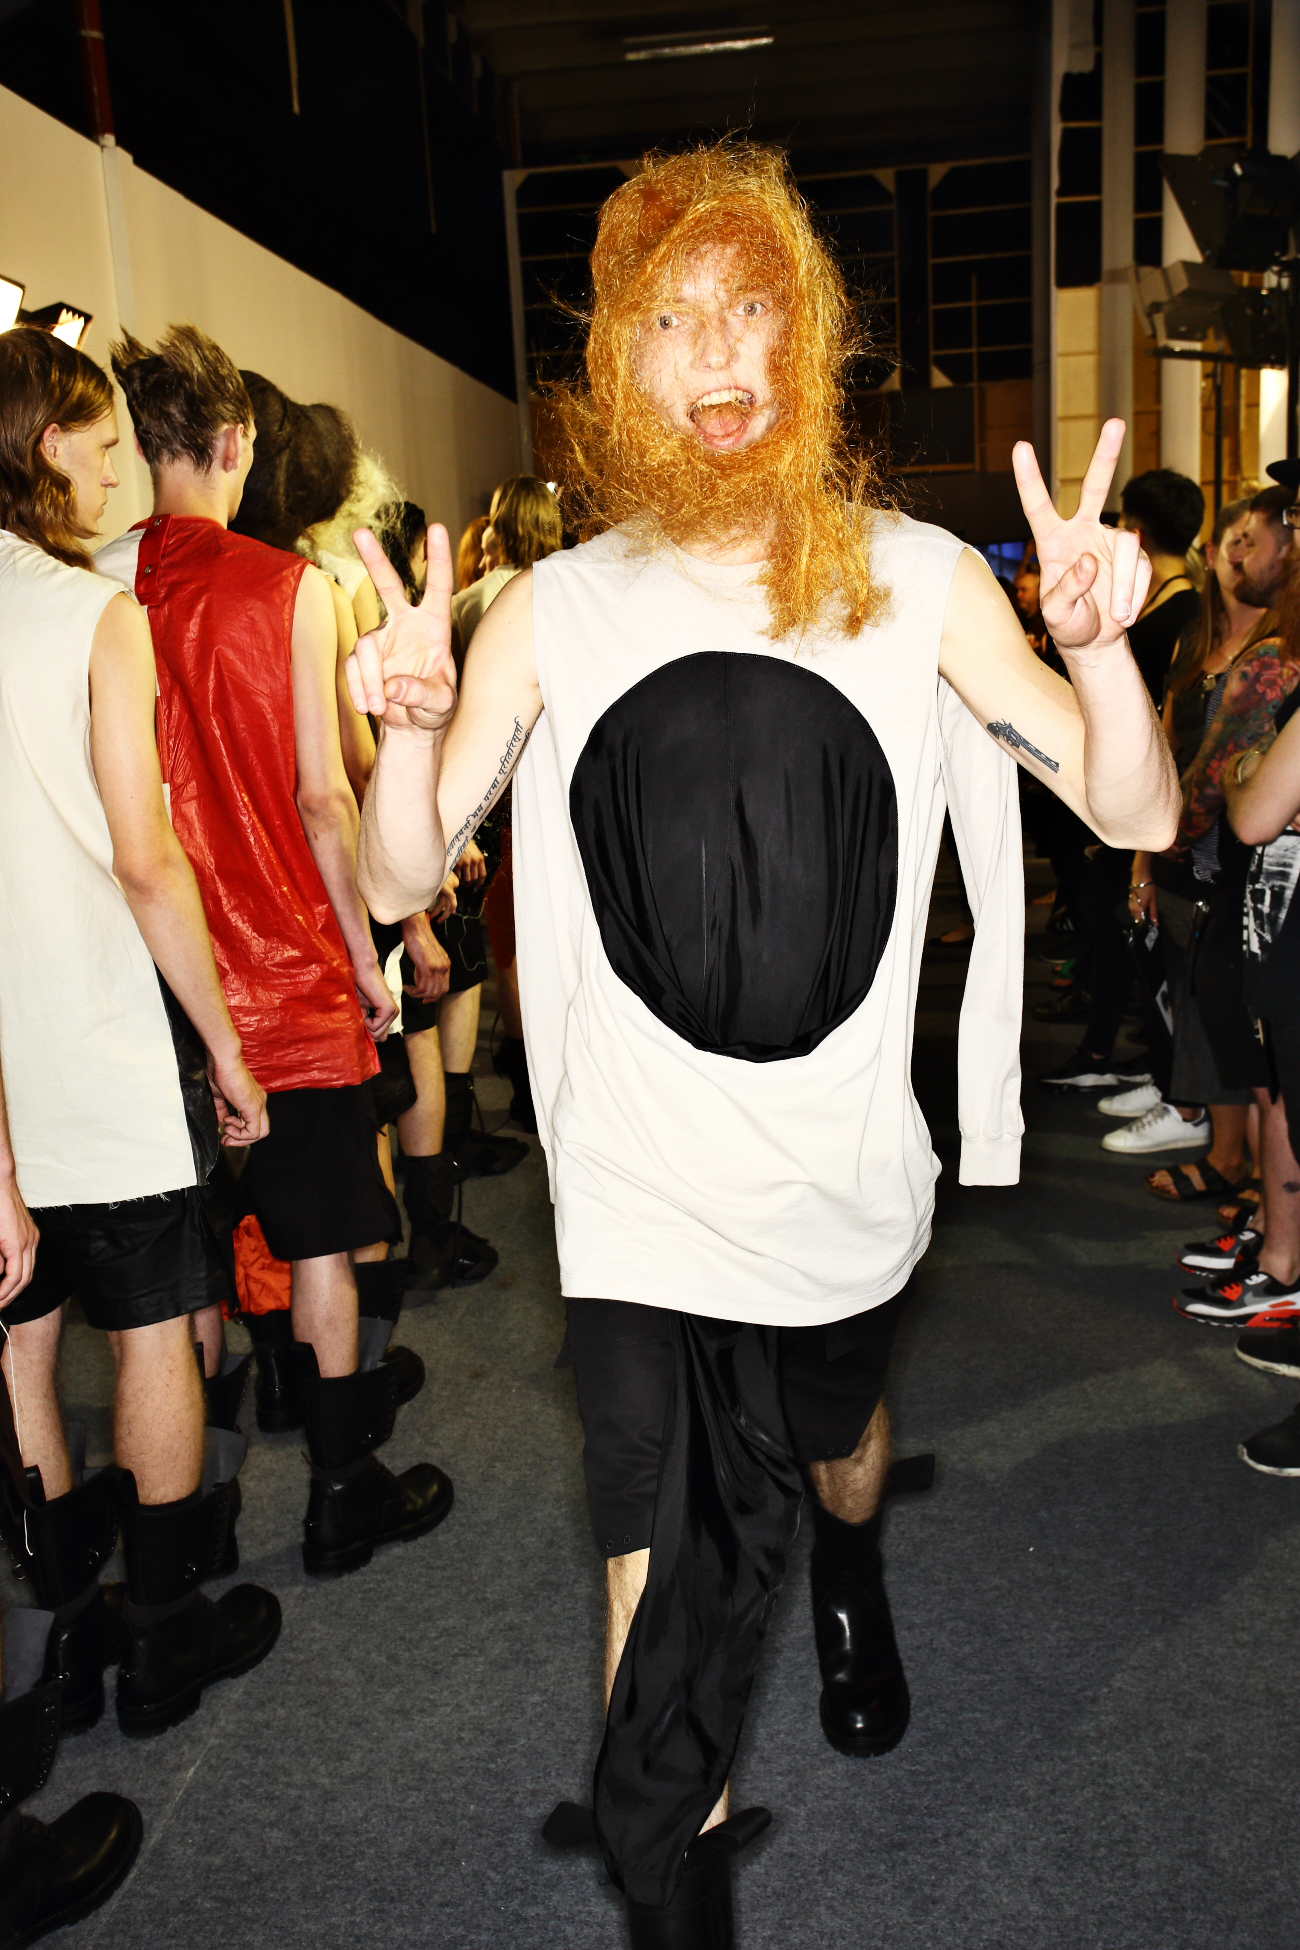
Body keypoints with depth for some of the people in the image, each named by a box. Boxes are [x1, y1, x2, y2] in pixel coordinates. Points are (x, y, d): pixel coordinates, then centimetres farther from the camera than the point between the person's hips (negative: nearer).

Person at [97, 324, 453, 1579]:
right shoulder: (290, 588, -10)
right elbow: (321, 797, -10)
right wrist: (365, 950, 0)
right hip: (287, 964, -4)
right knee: (320, 1240, 8)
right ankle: (343, 1496, 20)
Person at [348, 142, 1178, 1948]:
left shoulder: (921, 579, -6)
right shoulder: (553, 609, -4)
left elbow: (1136, 812, -6)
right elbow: (403, 879, -2)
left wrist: (1097, 642, -25)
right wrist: (407, 732, -22)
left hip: (844, 1172, 2)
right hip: (637, 1191, -1)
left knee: (836, 1440, 29)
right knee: (667, 1581, 2)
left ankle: (853, 1580, 66)